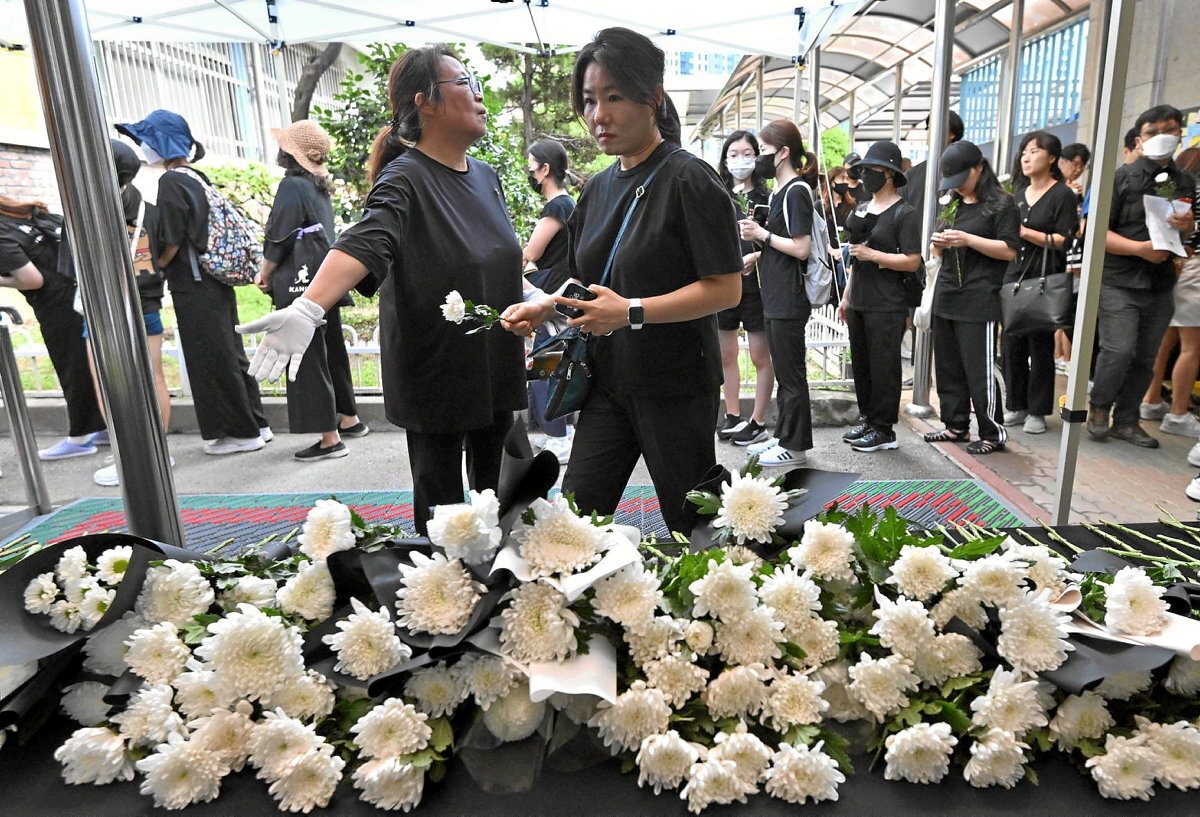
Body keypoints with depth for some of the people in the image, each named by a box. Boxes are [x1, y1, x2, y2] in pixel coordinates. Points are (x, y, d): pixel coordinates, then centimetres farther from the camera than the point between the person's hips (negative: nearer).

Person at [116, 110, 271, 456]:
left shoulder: (171, 181, -13)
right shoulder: (198, 178, 12)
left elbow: (170, 243, -15)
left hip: (194, 288, -8)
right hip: (216, 282, 8)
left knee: (211, 361, 0)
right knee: (229, 354, 14)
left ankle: (241, 432, 8)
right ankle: (255, 424, 21)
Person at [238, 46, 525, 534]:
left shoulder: (485, 176, 8)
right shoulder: (405, 181, -16)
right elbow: (363, 243, -34)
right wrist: (307, 308, -50)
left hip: (494, 365, 7)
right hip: (436, 372, -6)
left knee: (493, 482, 18)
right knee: (440, 495, 6)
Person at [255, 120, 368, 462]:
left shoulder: (292, 185, -14)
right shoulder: (319, 185, 11)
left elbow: (280, 239, -15)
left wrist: (265, 274, 0)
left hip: (300, 286, -9)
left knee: (308, 360, -3)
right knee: (332, 350, 18)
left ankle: (330, 439, 1)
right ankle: (349, 418, 30)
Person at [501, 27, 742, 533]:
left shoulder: (689, 180, -11)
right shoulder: (599, 189, 11)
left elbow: (726, 288, -17)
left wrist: (632, 313, -26)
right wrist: (544, 307, 0)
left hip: (676, 385, -6)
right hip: (609, 381, 6)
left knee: (693, 527, 9)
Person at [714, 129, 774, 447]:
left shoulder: (766, 197, -1)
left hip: (754, 285, -4)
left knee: (760, 357, 2)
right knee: (725, 355, 12)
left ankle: (758, 422, 13)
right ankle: (733, 416, 25)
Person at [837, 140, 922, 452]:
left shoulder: (905, 214, -7)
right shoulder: (862, 210, 16)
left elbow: (912, 261, -13)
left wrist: (873, 255, -18)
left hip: (886, 307, -8)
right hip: (858, 304, 8)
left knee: (883, 368, -2)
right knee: (862, 365, 12)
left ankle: (884, 430, 7)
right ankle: (868, 419, 24)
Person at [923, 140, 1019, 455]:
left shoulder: (1001, 203, -2)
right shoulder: (951, 205, 18)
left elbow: (1009, 250, -9)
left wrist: (967, 239, -18)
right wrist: (939, 244, 0)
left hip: (978, 301, -7)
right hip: (945, 297, 7)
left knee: (979, 370, -5)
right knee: (947, 367, 9)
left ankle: (993, 433, 7)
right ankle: (956, 426, 20)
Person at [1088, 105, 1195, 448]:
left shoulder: (1186, 184, 14)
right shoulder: (1121, 178, -2)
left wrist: (1189, 226, -5)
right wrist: (1139, 247, -19)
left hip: (1161, 286, 5)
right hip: (1119, 282, -5)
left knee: (1145, 358, 7)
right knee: (1119, 350, -16)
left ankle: (1126, 420, 20)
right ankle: (1099, 407, 8)